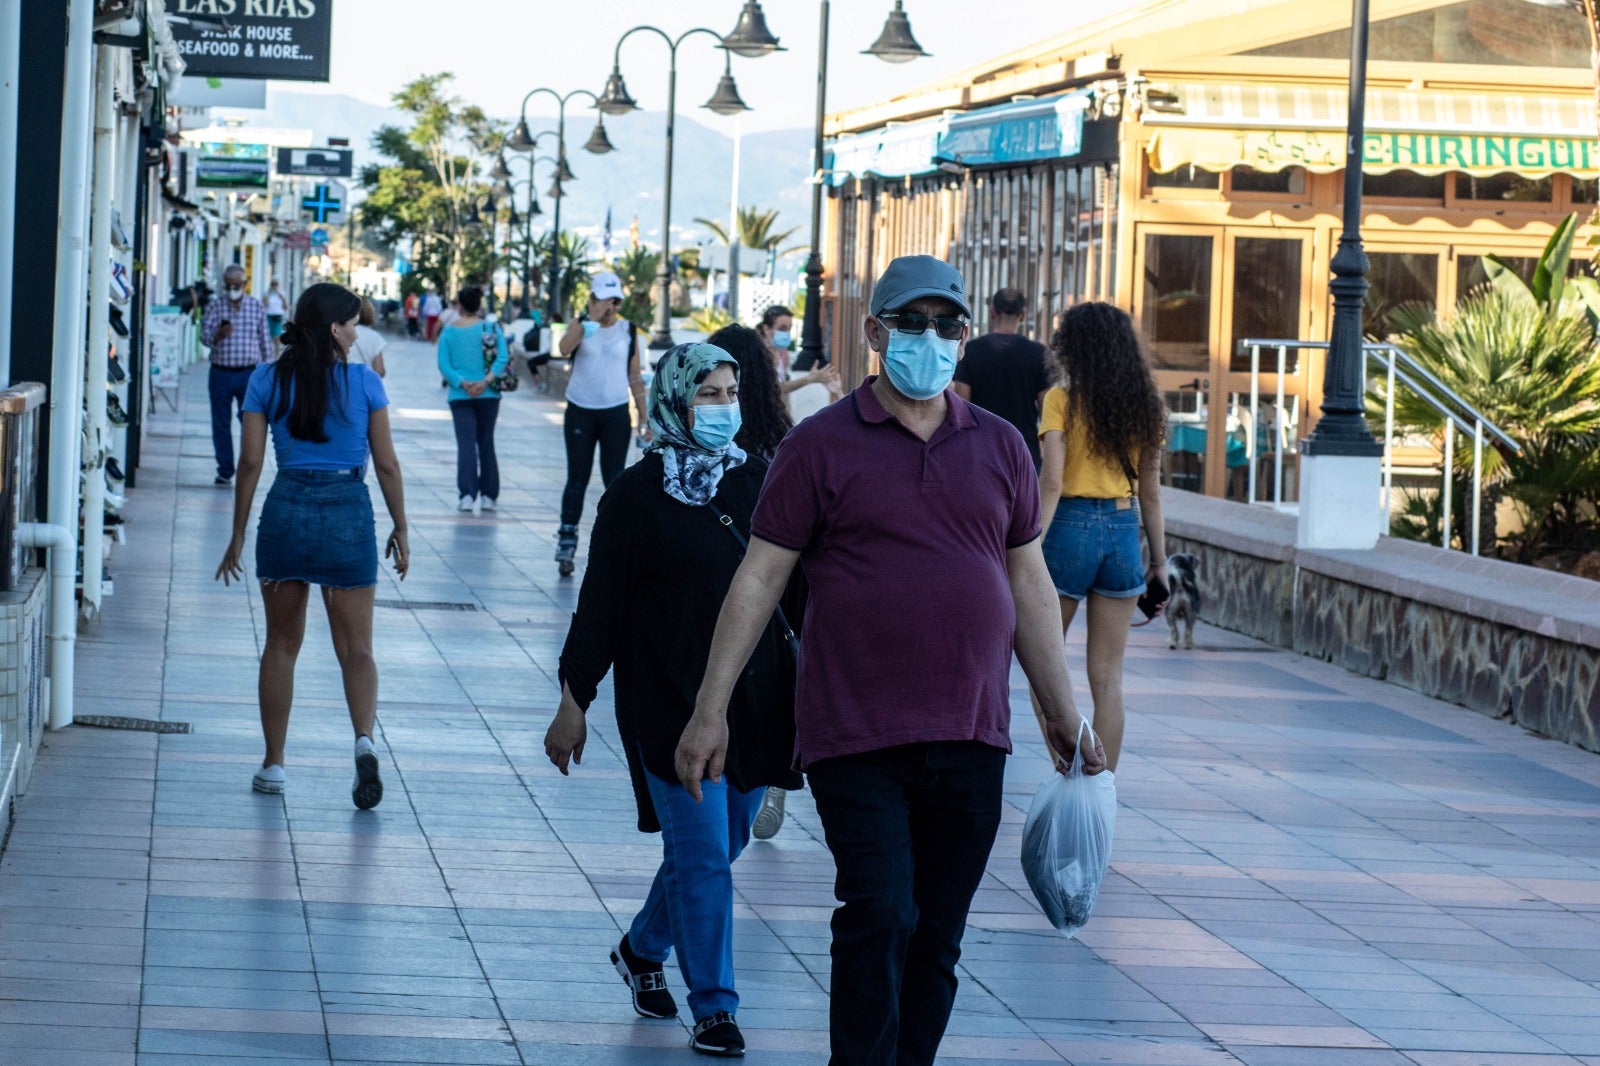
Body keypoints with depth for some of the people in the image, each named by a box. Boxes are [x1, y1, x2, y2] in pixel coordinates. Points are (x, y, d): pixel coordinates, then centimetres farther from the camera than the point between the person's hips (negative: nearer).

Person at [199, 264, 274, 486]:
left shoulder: (257, 307, 5)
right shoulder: (215, 307, 5)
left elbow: (265, 341, 10)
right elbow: (204, 336, -2)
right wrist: (218, 335, -24)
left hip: (249, 373, -1)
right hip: (221, 373, 1)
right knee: (221, 424, 5)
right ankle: (225, 470, 14)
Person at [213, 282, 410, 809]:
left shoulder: (267, 381, 1)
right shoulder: (364, 382, -2)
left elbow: (250, 461, 0)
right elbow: (386, 463, 0)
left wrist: (238, 535, 7)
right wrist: (400, 530, 10)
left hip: (286, 511, 1)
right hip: (349, 514, -1)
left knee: (281, 644, 14)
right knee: (356, 648, 4)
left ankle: (274, 763, 16)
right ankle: (364, 740, -21)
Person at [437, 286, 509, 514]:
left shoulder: (448, 331, 0)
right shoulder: (492, 329, 0)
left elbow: (444, 364, -8)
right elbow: (503, 357, -12)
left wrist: (462, 383, -13)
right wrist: (486, 381, -17)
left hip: (460, 397, -1)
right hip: (488, 395, 1)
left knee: (466, 444, -3)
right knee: (486, 443, 12)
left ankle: (467, 495, -16)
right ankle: (488, 495, 14)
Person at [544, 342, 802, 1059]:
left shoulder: (758, 482, 6)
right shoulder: (636, 495, -4)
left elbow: (797, 583, 13)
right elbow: (600, 603, -2)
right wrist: (573, 703, -2)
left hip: (754, 698, 5)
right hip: (669, 701, -5)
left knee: (719, 845, 13)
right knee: (702, 854, -7)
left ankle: (642, 949, 37)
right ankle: (714, 1009, 2)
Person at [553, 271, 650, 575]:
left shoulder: (628, 330, 5)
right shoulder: (580, 325, 0)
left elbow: (635, 376, 10)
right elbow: (564, 348, -23)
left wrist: (644, 417, 6)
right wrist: (593, 319, -25)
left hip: (616, 413, 1)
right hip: (580, 411, -1)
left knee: (614, 480, 1)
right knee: (577, 479, 1)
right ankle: (566, 542, 2)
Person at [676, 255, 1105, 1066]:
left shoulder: (1000, 448, 10)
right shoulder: (822, 445, -1)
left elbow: (1029, 584, 16)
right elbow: (759, 578, -1)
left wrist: (1064, 716, 15)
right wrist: (710, 710, -4)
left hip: (970, 740, 4)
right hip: (857, 735, -4)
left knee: (937, 938, 9)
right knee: (880, 920, -13)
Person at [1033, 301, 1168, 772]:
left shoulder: (1063, 400, -6)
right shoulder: (1143, 405, 7)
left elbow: (1051, 483, -14)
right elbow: (1150, 491, 9)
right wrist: (1159, 559, 15)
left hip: (1071, 526, -4)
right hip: (1123, 532, 4)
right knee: (1107, 677, 6)